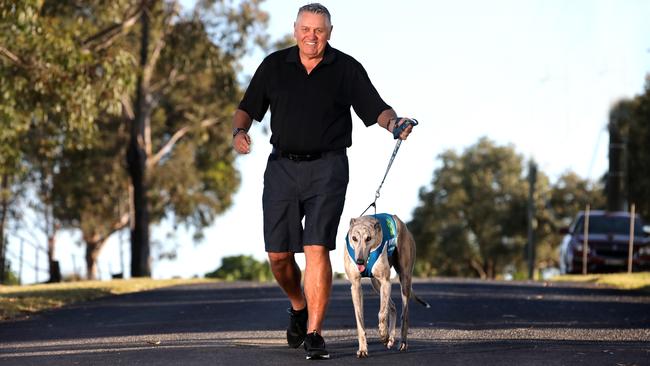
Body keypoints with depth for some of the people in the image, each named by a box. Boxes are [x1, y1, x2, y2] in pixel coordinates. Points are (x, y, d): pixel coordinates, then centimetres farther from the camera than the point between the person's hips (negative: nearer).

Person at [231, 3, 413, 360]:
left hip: (327, 168, -3)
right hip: (282, 167, 3)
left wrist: (393, 122, -22)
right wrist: (238, 131, -10)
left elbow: (375, 108, -1)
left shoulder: (347, 69, 2)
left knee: (317, 248, -13)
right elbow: (247, 108, 11)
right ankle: (299, 306, 33)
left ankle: (314, 333, -9)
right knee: (278, 254, 3)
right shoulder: (274, 66, 8)